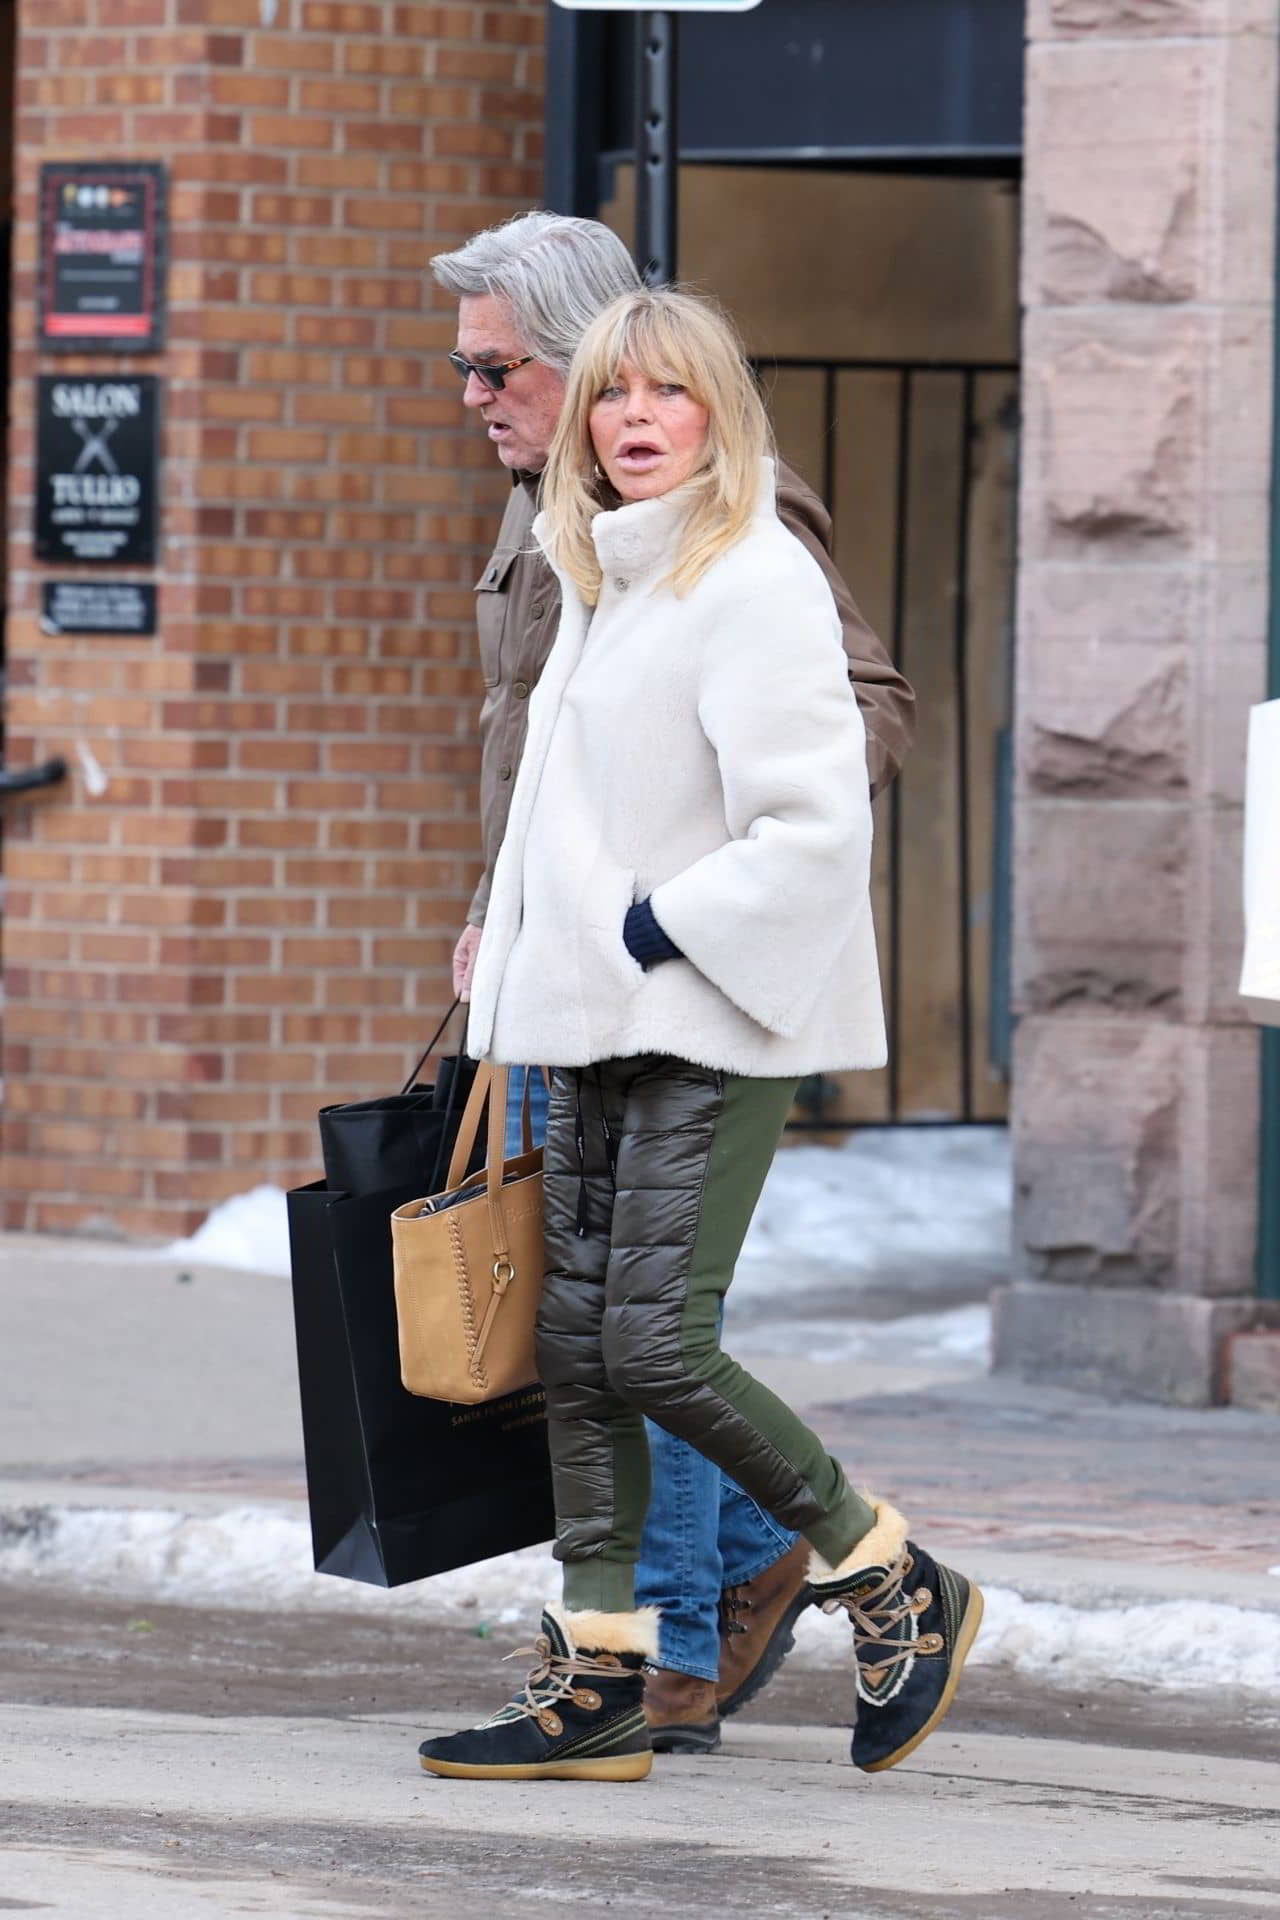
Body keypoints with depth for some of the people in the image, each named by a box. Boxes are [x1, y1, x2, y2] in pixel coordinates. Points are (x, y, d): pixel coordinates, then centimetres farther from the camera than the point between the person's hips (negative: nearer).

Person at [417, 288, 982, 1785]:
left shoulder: (756, 583, -13)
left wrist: (660, 930, -16)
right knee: (577, 1341, 5)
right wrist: (521, 984, 15)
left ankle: (897, 1585, 4)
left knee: (653, 1345, -13)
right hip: (599, 1022, 9)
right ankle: (595, 1679, 8)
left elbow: (816, 824, -19)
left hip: (711, 1023, -9)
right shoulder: (599, 581, 15)